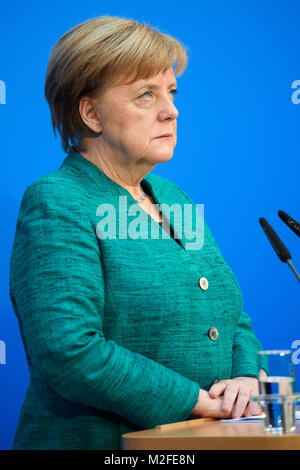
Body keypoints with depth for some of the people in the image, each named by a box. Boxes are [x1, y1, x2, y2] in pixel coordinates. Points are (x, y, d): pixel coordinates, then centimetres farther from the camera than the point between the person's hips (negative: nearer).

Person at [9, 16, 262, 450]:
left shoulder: (171, 197, 13)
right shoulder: (56, 205, -12)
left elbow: (233, 319, 16)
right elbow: (67, 351, -24)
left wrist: (246, 380, -5)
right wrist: (197, 401, -19)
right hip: (98, 440, -7)